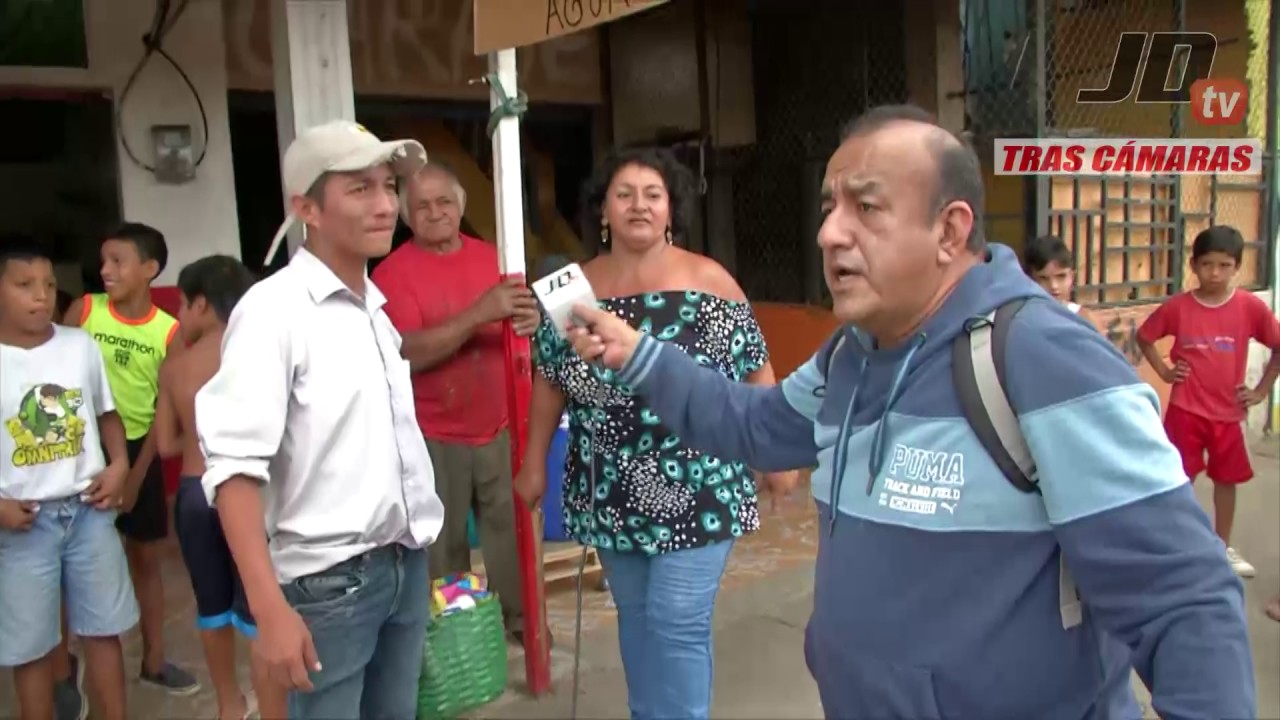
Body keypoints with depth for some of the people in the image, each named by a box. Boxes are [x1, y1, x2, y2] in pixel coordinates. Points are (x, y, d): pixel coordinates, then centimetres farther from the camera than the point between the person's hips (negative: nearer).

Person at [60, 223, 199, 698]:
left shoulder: (169, 332, -8)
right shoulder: (83, 311, -8)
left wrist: (137, 474, -7)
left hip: (137, 449, 1)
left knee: (145, 557, 12)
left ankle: (153, 661, 26)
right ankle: (62, 663, 25)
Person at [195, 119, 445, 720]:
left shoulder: (375, 306, 9)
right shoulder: (274, 308, -15)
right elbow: (234, 464, -20)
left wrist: (415, 553, 14)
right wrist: (270, 610, -25)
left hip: (407, 565, 7)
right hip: (329, 580, -7)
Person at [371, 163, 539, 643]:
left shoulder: (492, 257, 6)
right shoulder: (392, 272, -10)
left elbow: (522, 319, 15)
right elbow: (408, 353, -21)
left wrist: (531, 320, -11)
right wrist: (480, 314, -31)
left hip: (500, 428, 4)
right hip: (433, 437, -4)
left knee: (510, 527, 12)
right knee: (443, 542, 6)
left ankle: (518, 616, 29)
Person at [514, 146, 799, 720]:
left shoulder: (708, 281, -6)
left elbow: (754, 374, -1)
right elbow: (548, 381, 9)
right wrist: (534, 464, 10)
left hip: (696, 490, -3)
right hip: (613, 494, 3)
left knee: (679, 624, -2)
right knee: (636, 617, 16)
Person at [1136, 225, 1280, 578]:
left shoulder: (1251, 307, -8)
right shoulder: (1177, 306, -8)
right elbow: (1144, 337, 6)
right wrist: (1164, 371, -1)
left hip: (1228, 412, 1)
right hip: (1185, 410, -1)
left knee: (1227, 480, 14)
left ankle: (1223, 547, 30)